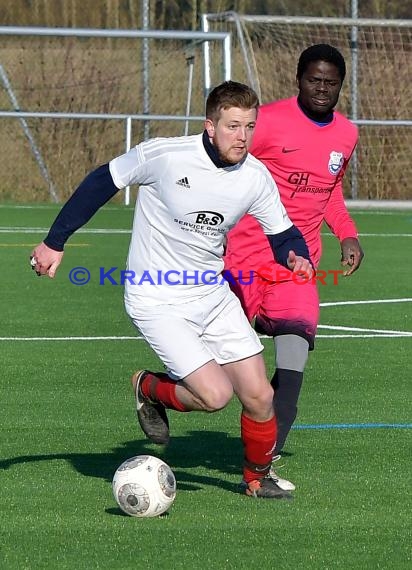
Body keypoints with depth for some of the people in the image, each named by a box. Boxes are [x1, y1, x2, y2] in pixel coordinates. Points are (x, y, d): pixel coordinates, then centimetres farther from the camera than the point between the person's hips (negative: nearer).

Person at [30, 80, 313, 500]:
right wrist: (55, 242, -1)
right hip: (158, 303, -5)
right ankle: (149, 390, 15)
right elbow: (102, 182, -6)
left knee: (259, 396, 1)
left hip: (213, 294, 5)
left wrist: (296, 257, -17)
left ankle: (257, 479, 28)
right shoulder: (163, 155, -20)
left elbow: (283, 233, 8)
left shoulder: (255, 178, -6)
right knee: (215, 394, -17)